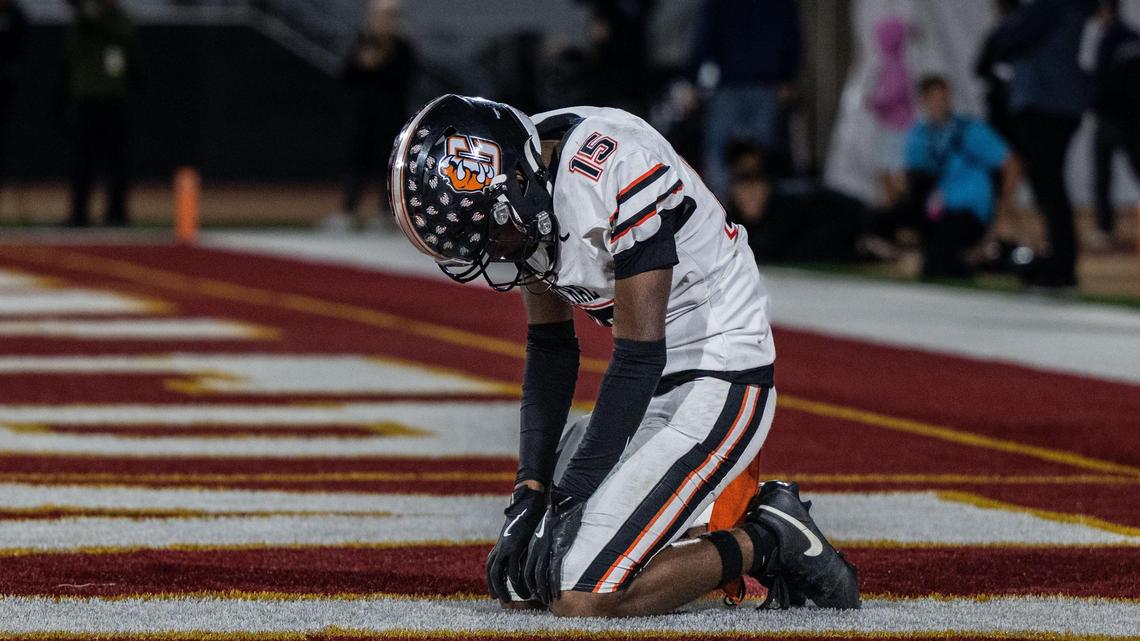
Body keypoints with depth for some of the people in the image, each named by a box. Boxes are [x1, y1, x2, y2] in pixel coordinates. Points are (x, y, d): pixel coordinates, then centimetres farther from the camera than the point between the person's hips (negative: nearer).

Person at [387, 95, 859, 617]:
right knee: (528, 575, 8)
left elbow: (638, 358, -24)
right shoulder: (522, 185, -1)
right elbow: (550, 350, 9)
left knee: (582, 596, -19)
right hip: (653, 385, 9)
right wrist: (529, 494, 1)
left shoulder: (618, 172, -27)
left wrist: (569, 499, -19)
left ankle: (765, 542, 0)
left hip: (718, 384, -9)